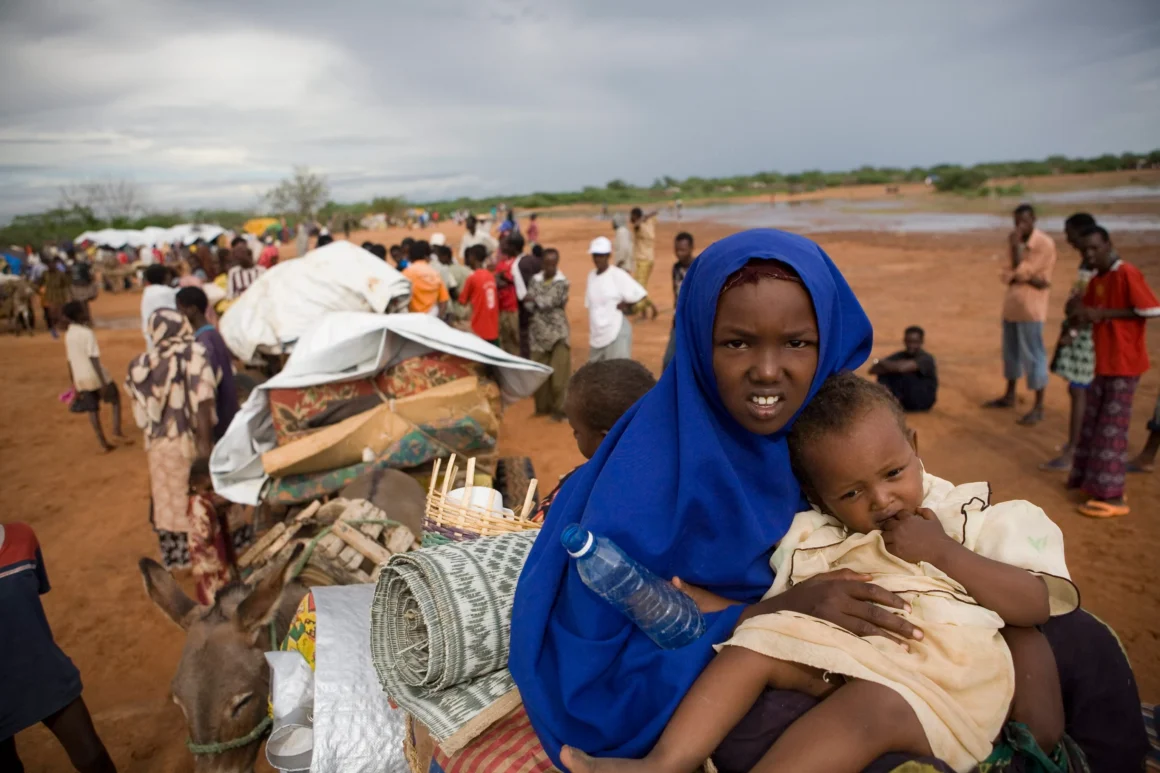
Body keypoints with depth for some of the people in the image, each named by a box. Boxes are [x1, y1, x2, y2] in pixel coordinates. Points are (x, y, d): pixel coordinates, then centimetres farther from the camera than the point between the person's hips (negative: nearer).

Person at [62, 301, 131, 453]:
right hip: (95, 375, -6)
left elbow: (70, 361, 12)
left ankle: (103, 443, 13)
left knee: (92, 409, 9)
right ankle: (117, 433, 5)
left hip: (80, 378, 6)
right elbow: (93, 359, -20)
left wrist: (74, 384, 20)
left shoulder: (68, 335, 7)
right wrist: (103, 382, -20)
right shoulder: (88, 333, -15)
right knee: (115, 399, 14)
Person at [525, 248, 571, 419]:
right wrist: (543, 303, -13)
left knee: (559, 373, -4)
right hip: (538, 332, 3)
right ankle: (542, 406, 19)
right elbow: (528, 305, 0)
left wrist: (535, 299, 0)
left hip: (558, 332, -3)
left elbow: (550, 302, -11)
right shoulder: (535, 280, 9)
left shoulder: (562, 282, -2)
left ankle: (559, 408, 5)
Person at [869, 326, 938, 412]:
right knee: (884, 373, -17)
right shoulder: (899, 356, 1)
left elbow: (901, 367, -39)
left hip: (923, 399, -6)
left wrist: (880, 362, -21)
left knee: (903, 373, -29)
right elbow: (873, 370, -10)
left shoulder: (926, 359, -18)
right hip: (904, 397, 6)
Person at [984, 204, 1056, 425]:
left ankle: (1038, 408, 2)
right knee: (1011, 352, 18)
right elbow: (1010, 275, 0)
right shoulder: (1016, 240, 8)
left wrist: (1016, 245, -15)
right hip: (1011, 304, 7)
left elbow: (1019, 272, -18)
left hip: (1030, 308, -7)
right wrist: (1030, 279, -16)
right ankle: (1009, 396, 33)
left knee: (1033, 356, -5)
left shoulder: (1045, 244, -13)